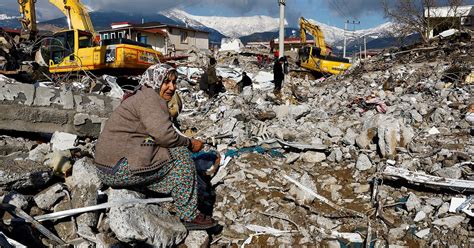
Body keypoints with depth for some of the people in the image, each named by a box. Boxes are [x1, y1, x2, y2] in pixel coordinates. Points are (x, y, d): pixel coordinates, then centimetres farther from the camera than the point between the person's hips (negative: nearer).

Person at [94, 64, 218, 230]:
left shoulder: (145, 97, 20)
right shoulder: (149, 98, -12)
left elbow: (157, 136, 17)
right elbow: (164, 135, -24)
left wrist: (186, 143, 3)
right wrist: (190, 143, -7)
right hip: (120, 168, -10)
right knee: (180, 154, -11)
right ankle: (190, 216, -6)